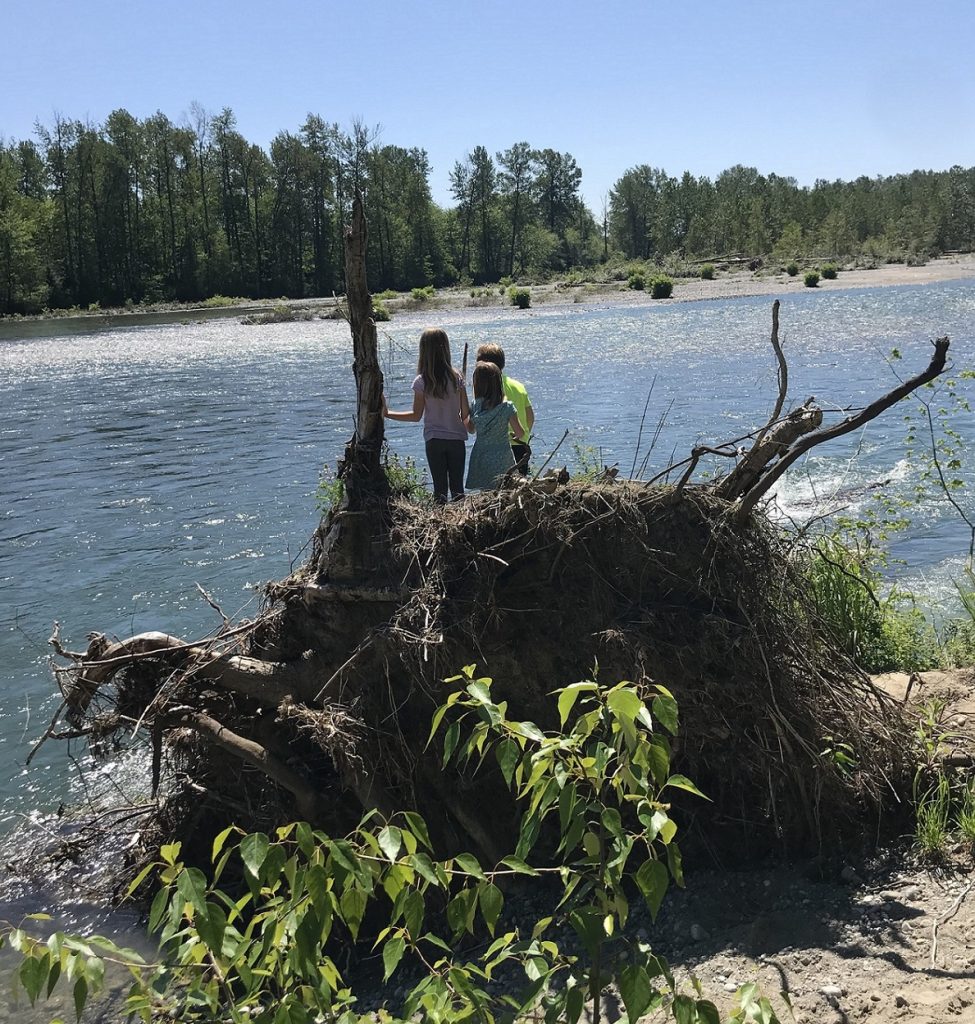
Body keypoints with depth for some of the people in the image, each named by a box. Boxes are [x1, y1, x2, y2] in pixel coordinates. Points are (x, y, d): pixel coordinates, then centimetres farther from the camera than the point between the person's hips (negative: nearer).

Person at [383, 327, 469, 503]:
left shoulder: (421, 382, -8)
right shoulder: (457, 378, -4)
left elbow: (416, 416, -4)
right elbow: (466, 413, -1)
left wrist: (387, 413, 5)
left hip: (434, 440, -1)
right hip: (457, 438, 1)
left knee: (440, 488, 6)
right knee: (458, 488, 8)